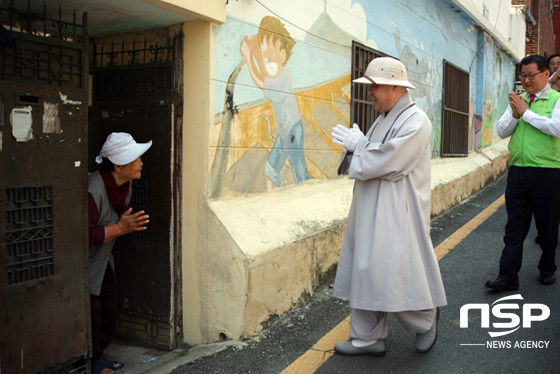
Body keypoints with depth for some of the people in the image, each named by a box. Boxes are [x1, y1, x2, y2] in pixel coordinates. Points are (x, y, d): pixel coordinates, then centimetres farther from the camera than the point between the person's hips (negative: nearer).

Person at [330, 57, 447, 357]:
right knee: (365, 272, 10)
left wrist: (358, 144, -7)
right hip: (371, 212, 9)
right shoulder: (384, 119, 15)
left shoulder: (415, 121, -13)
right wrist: (355, 146, -4)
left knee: (395, 273, -3)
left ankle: (426, 320, 26)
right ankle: (368, 338, 21)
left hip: (396, 214, -9)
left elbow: (387, 163, -22)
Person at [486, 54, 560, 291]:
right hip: (518, 171, 4)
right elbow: (501, 131, 7)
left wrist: (526, 112, -13)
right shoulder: (518, 101, 13)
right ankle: (507, 277, 5)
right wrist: (514, 115, -9)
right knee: (514, 227, 3)